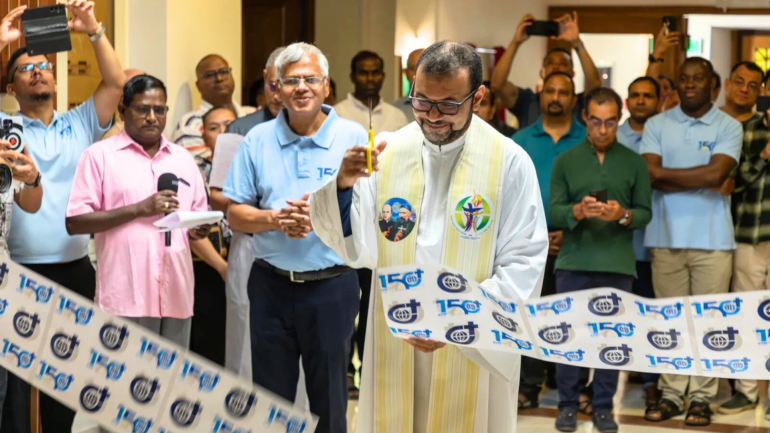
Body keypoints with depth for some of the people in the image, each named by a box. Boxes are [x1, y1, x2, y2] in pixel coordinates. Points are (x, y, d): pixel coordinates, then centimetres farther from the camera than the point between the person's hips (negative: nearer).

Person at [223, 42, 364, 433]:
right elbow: (236, 215, 5)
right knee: (270, 396, 11)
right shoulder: (258, 140, 5)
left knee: (329, 399, 7)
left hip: (332, 286, -2)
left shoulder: (354, 137, -2)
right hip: (271, 285, 2)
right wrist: (274, 219, -13)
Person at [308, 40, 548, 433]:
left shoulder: (510, 162, -7)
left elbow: (523, 266, -8)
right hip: (394, 347, 2)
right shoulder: (387, 152, 1)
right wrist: (343, 186, -18)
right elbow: (358, 250, -1)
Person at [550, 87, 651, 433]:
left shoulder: (634, 162, 8)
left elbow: (645, 212, 5)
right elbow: (553, 210, 1)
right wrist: (577, 211, -19)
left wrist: (623, 215, -16)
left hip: (618, 263, 0)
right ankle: (568, 405, 11)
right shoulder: (565, 161, 8)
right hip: (574, 261, 0)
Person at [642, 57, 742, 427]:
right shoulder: (657, 125, 8)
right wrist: (699, 180, -8)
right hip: (666, 236, 2)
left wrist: (665, 173, -6)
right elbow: (650, 176, -5)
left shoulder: (728, 127, 3)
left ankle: (701, 397, 5)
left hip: (711, 239, -1)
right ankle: (671, 394, 11)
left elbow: (716, 174, -12)